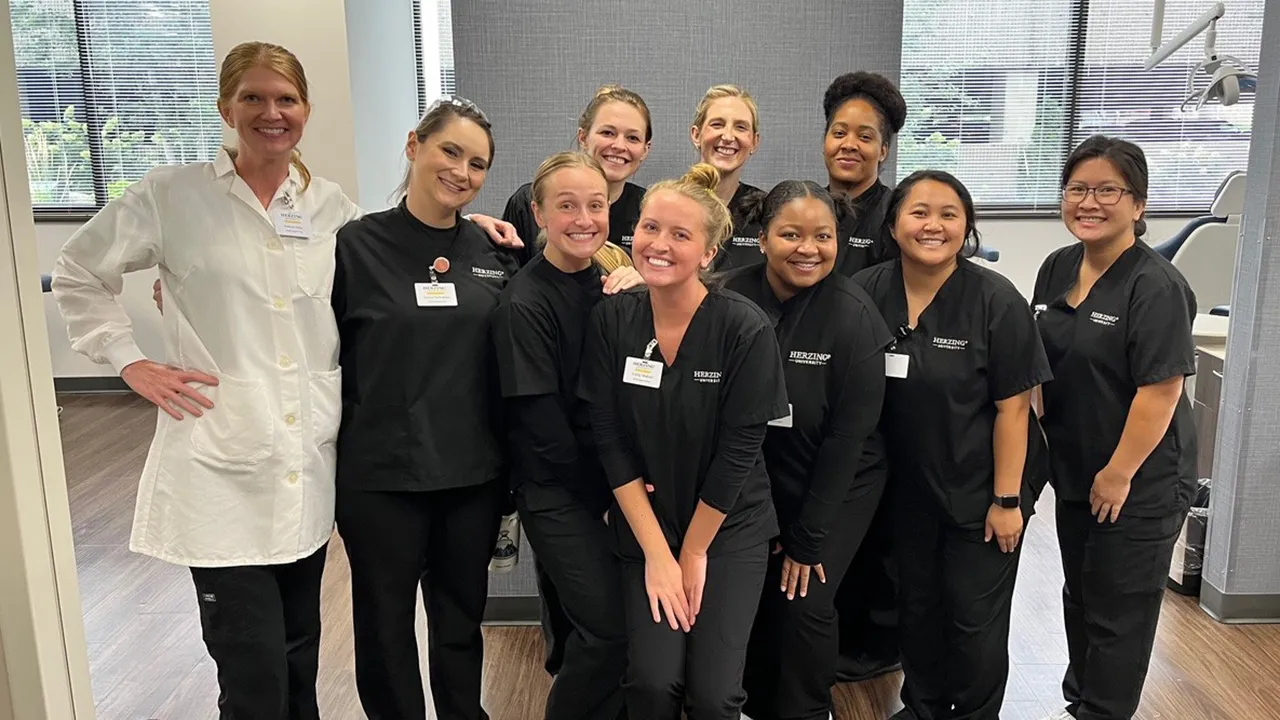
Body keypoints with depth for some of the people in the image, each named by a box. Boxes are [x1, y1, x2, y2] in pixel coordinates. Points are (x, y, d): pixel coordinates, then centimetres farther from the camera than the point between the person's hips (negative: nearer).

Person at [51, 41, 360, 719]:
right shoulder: (173, 194, -3)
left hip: (309, 465, 4)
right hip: (221, 469, -3)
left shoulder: (332, 205, 7)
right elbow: (77, 275, 7)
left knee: (301, 656, 18)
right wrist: (132, 364, -1)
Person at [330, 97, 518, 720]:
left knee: (461, 617, 19)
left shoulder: (494, 253, 3)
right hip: (381, 474, -3)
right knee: (385, 623, 14)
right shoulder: (356, 245, -7)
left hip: (474, 472, 3)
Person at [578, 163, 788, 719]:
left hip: (729, 529, -1)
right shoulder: (611, 320, -8)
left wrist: (693, 553, -8)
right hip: (644, 525, 2)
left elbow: (737, 451, -14)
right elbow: (611, 441, -8)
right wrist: (656, 552, -10)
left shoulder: (746, 329, -17)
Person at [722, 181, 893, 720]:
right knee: (753, 596, 7)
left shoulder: (854, 315, -19)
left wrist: (808, 537, -13)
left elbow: (849, 433, -16)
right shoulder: (733, 297, -12)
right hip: (760, 480, 3)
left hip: (839, 485, -2)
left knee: (804, 603, -6)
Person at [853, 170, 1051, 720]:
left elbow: (1012, 407, -14)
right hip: (908, 486, 4)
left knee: (974, 621, 8)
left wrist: (1007, 499, -13)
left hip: (980, 489, -3)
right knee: (917, 606, 19)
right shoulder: (867, 293, -8)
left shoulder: (996, 301, -17)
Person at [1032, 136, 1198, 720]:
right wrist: (1042, 438, 7)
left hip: (1139, 482, -7)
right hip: (1073, 471, 7)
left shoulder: (1156, 287, -19)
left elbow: (1161, 388, -22)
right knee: (1080, 597, 21)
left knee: (1119, 611, 7)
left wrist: (1120, 473, -19)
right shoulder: (1057, 268, 3)